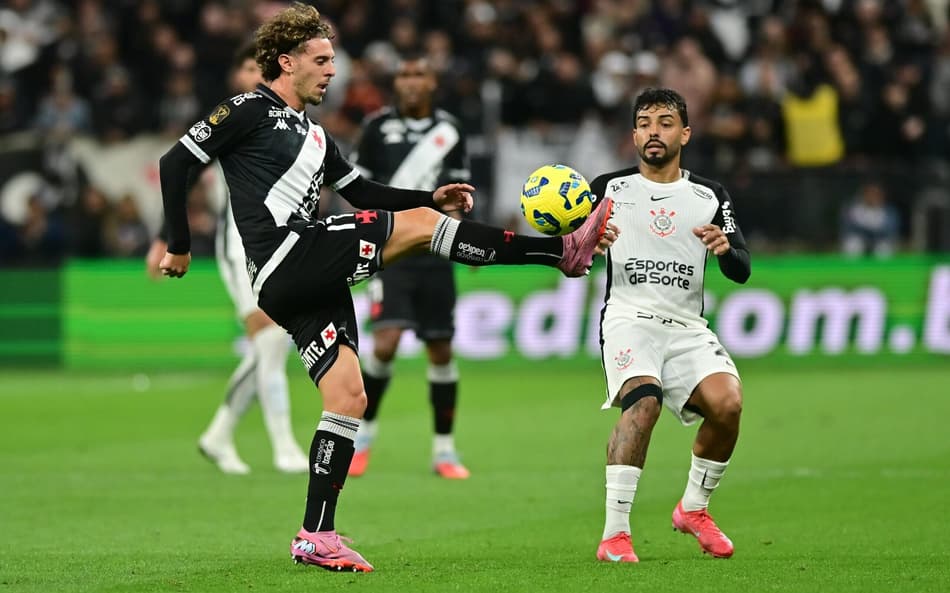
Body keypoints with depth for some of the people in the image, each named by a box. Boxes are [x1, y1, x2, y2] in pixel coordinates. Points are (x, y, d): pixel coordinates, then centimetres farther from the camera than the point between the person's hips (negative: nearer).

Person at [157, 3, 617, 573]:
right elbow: (175, 163, -4)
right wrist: (179, 247, -3)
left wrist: (432, 198, 14)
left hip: (313, 281, 9)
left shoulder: (313, 134, 25)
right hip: (287, 260, -9)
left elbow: (362, 192, 27)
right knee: (418, 225, -14)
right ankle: (564, 250, -16)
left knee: (348, 398, 3)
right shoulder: (251, 111, -1)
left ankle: (316, 536, 5)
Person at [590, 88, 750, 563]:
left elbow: (742, 272, 5)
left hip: (687, 327, 3)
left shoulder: (710, 197, 13)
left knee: (727, 403, -22)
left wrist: (725, 248, -19)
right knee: (643, 399, -31)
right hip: (628, 319, -3)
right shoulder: (609, 188, 9)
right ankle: (614, 534, -32)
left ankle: (693, 509, 5)